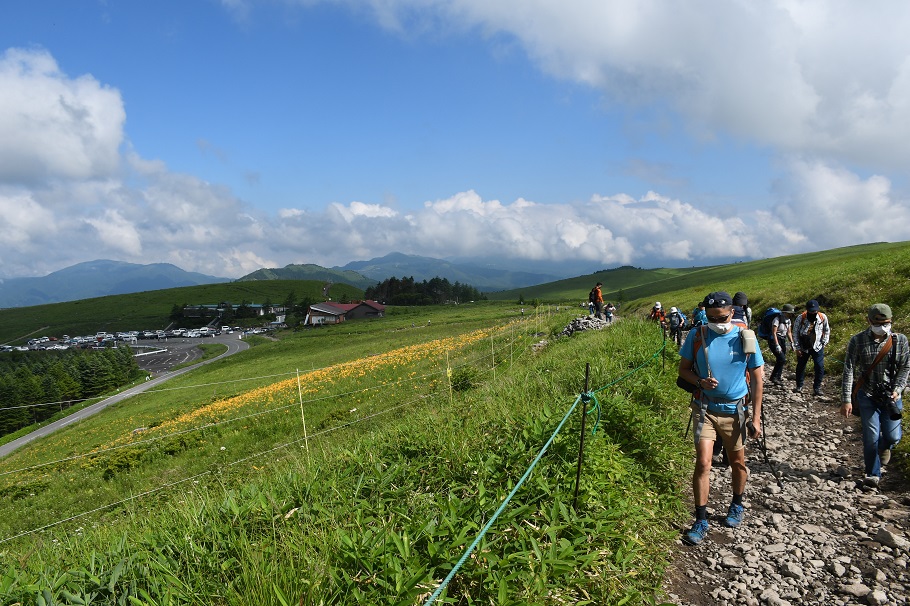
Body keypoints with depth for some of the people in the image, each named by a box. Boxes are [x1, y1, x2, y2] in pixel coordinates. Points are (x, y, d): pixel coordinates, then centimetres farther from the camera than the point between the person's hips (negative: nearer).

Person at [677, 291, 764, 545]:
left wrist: (756, 418, -4)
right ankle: (701, 521, 2)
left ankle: (736, 505, 42)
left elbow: (756, 379, -2)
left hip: (735, 411, 1)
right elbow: (683, 370, 3)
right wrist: (701, 381, -19)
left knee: (738, 462, 16)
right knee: (703, 463, -9)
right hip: (705, 408, -1)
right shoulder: (696, 336, -7)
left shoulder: (745, 338, -8)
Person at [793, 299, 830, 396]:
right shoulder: (800, 318, -11)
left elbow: (827, 331, 9)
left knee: (820, 367, -6)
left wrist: (824, 343, 1)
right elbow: (795, 333, -3)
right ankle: (799, 386, 26)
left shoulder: (823, 317, -6)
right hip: (803, 347, 0)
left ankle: (817, 388, 8)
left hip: (817, 347, 0)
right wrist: (797, 348, -5)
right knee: (800, 366, 10)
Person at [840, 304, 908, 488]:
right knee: (871, 437, -2)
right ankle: (873, 474, 17)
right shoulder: (858, 341, -9)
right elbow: (848, 370, -10)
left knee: (892, 436, 0)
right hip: (867, 396, -1)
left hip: (891, 396, 1)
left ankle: (884, 447, 38)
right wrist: (846, 400, -15)